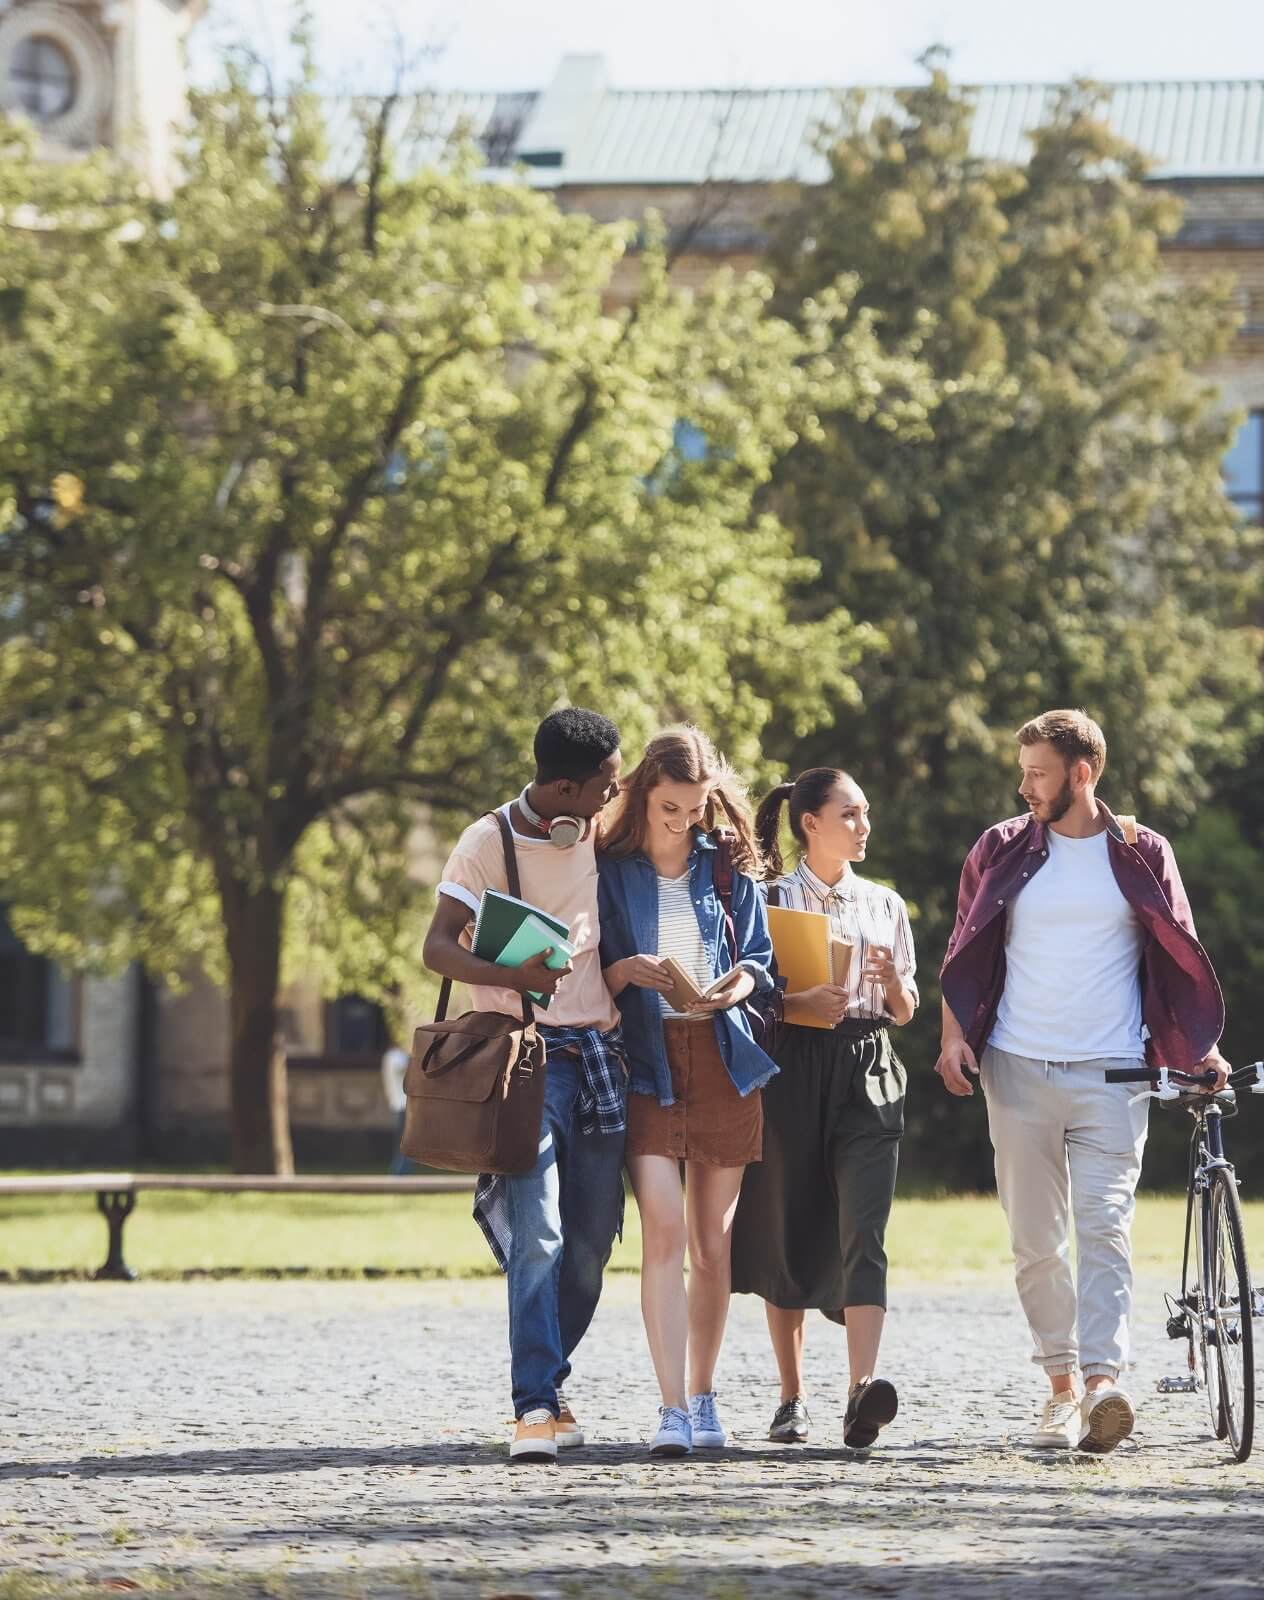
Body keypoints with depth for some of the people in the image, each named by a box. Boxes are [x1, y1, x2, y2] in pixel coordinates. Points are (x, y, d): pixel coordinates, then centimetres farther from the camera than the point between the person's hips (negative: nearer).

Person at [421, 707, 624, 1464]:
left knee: (592, 1238, 5)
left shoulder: (608, 832, 9)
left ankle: (549, 1380, 22)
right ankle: (535, 1406, -19)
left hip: (601, 1053, 5)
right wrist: (512, 976, -32)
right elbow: (439, 947, -13)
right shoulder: (489, 843, -6)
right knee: (538, 1236, -16)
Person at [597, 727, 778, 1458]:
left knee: (713, 1241, 7)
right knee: (664, 1230, -16)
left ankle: (704, 1397, 20)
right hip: (645, 1061, -2)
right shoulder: (609, 872, 3)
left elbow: (761, 957, 11)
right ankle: (673, 1408, -18)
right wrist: (623, 972, -17)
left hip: (721, 1059, 3)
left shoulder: (727, 868, 9)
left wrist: (739, 985, -11)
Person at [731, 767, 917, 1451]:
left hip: (868, 1075, 2)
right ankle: (792, 1397, 15)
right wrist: (799, 1003, -16)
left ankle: (863, 1392, -29)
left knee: (864, 1233, -15)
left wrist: (892, 979, -4)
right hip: (792, 1070, -1)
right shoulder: (770, 898, 5)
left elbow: (904, 1012, 17)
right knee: (788, 1234, 3)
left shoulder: (884, 904, 15)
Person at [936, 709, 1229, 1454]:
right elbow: (965, 954, 13)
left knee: (1105, 1228, -14)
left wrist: (1202, 1046, 4)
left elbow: (1180, 958, 12)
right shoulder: (1003, 852, 8)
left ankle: (1103, 1385, -24)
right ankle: (1062, 1384, 14)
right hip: (1018, 1071, 2)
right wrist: (954, 1034, 0)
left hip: (1111, 1074, -2)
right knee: (1036, 1240, 4)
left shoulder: (1142, 855, 5)